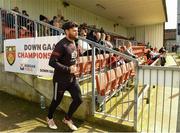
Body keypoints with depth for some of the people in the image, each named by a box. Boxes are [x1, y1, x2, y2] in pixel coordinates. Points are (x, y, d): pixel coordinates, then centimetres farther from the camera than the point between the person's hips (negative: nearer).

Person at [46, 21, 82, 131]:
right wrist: (68, 69, -23)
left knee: (78, 99, 5)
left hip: (72, 78, 7)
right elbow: (52, 62, -25)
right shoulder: (62, 45, -19)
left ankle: (67, 119, 30)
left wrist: (75, 67, 5)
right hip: (61, 79, -7)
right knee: (57, 101, 13)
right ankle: (50, 118, 43)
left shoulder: (73, 43, 7)